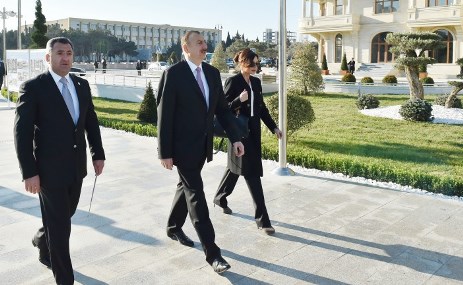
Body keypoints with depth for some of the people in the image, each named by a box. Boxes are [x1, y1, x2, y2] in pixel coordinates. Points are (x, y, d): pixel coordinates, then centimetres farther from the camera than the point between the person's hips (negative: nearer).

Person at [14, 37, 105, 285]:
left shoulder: (82, 85, 6)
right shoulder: (33, 87, -12)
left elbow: (91, 121, 14)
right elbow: (22, 132, -13)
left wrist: (98, 154, 9)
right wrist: (29, 173, -16)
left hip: (77, 165, 6)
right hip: (50, 168, -6)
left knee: (65, 215, 22)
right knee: (60, 226, 1)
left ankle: (42, 240, 53)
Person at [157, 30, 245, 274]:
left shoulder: (212, 73, 6)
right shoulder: (173, 74, -13)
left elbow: (222, 108, 8)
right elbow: (164, 115, -14)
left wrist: (235, 138, 0)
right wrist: (165, 152, -15)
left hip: (203, 145, 7)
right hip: (183, 145, -6)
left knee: (187, 187, 20)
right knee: (195, 193, -5)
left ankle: (174, 228, 42)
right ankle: (212, 252, -1)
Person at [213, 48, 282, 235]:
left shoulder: (256, 82, 10)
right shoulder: (233, 82, -10)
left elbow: (262, 107, 16)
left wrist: (274, 127, 12)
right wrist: (239, 100, -27)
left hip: (253, 132, 7)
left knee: (235, 168, 21)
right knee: (253, 174, -8)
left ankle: (220, 198, 43)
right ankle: (262, 219, -2)